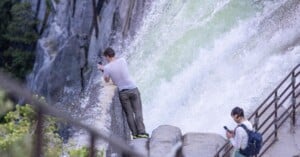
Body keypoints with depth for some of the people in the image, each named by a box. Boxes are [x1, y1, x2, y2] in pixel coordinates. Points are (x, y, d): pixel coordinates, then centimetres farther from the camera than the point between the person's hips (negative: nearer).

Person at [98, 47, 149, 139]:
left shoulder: (107, 68, -7)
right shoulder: (122, 60, 1)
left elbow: (106, 80, 8)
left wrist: (103, 70, 22)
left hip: (123, 92, -1)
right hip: (133, 89, 1)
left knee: (129, 114, 7)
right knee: (138, 112, 2)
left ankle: (134, 133, 4)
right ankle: (141, 132, -6)